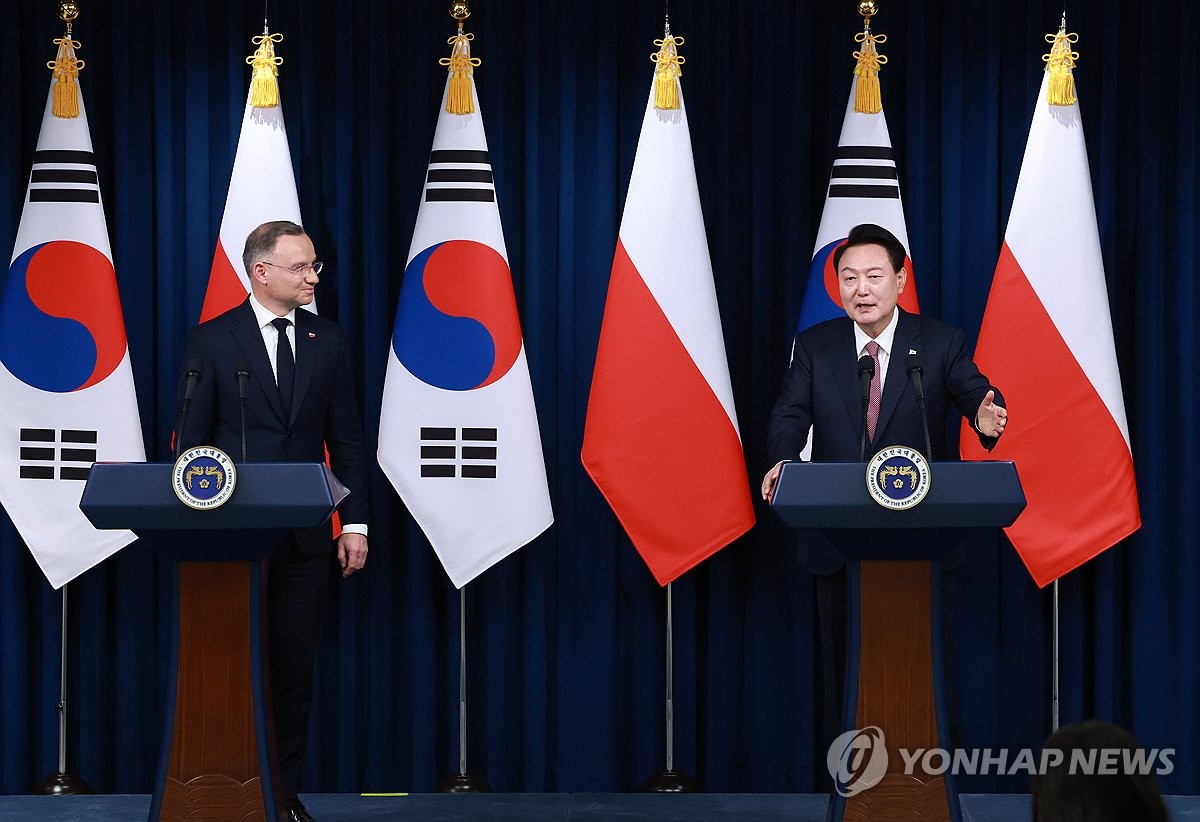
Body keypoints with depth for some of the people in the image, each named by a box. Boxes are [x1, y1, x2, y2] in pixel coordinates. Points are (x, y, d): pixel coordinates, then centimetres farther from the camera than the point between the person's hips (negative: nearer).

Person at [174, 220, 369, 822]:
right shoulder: (213, 340, -1)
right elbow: (191, 440, 0)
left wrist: (355, 523, 3)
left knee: (293, 668, 4)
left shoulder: (326, 339, 8)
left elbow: (346, 439, 9)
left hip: (305, 537, 3)